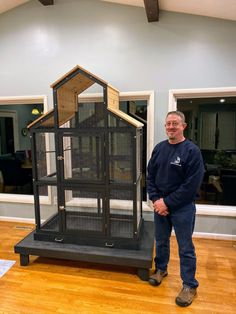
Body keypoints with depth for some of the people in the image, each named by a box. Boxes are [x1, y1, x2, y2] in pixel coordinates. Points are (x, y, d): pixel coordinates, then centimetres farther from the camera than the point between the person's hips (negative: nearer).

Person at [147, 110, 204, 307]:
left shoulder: (192, 150, -13)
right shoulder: (159, 148, 3)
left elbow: (192, 185, -18)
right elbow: (150, 175, 6)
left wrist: (168, 203, -16)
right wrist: (155, 199, -6)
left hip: (182, 207, -5)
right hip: (160, 205, 5)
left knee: (185, 248, 8)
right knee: (161, 241, 20)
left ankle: (190, 285, 27)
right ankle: (161, 269, 44)